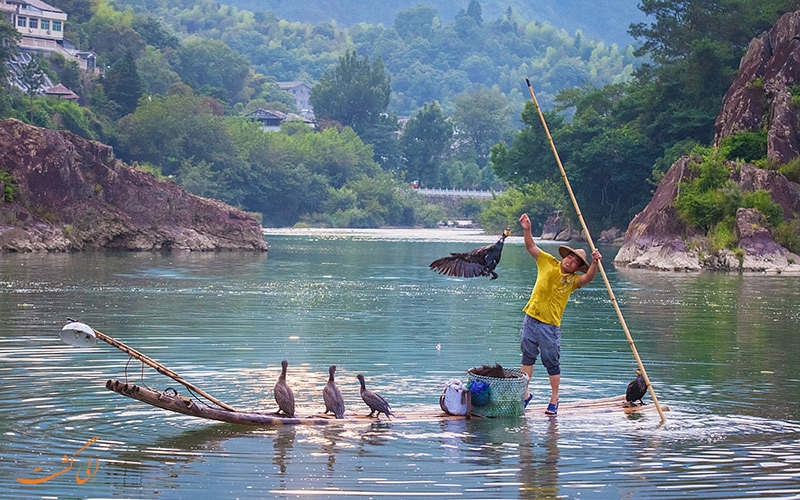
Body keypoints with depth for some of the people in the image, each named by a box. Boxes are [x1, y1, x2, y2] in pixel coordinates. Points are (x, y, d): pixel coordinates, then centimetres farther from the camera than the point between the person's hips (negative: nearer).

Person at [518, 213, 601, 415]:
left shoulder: (573, 280, -3)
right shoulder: (548, 263, 3)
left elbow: (588, 278, -23)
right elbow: (531, 247, -2)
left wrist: (594, 264, -41)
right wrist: (527, 230, -19)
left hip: (551, 325, -2)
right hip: (531, 318, 2)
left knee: (551, 361, 2)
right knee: (527, 356, 9)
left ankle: (554, 400, 13)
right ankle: (525, 393, 21)